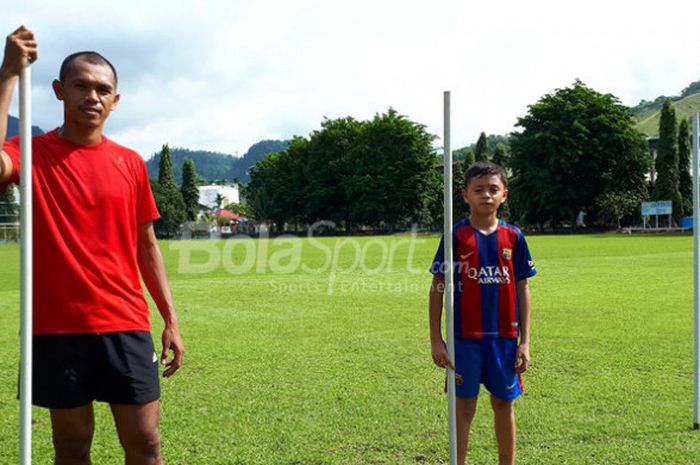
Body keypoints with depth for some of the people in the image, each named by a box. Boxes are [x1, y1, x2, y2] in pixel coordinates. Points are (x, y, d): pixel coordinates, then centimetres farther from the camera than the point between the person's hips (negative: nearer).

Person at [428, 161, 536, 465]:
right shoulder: (456, 236, -5)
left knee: (504, 403, 13)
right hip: (465, 336, -2)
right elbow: (437, 288, -3)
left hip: (504, 336, 2)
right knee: (465, 405, 6)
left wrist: (525, 341, 3)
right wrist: (436, 340, -7)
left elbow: (522, 289, 6)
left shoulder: (513, 237, 3)